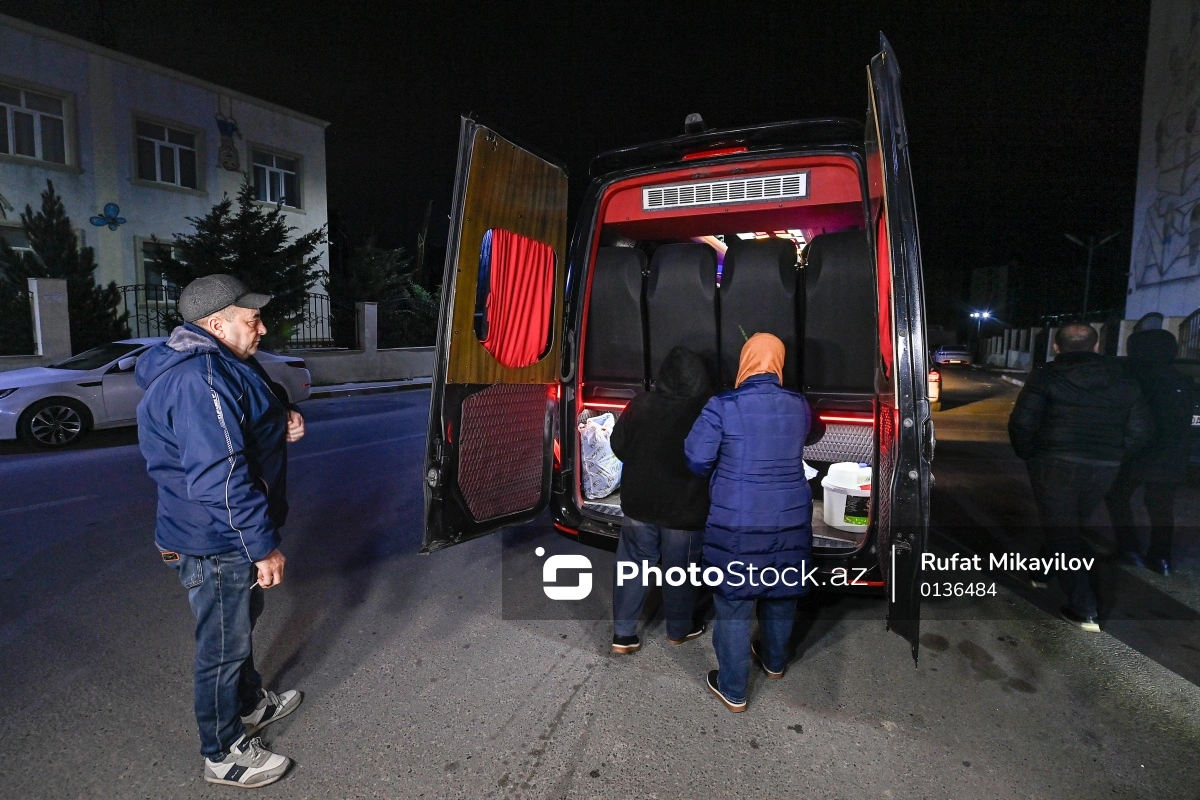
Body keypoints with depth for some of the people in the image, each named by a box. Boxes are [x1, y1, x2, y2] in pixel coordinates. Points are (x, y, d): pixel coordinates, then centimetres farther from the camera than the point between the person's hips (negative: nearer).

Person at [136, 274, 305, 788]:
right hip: (216, 544, -11)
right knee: (224, 645, 7)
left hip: (229, 535, 11)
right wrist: (263, 547, -25)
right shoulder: (200, 381, -28)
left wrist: (281, 425, -1)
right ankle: (224, 755, 28)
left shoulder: (217, 365, 6)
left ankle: (250, 704, 49)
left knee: (241, 622, 27)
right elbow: (220, 479, -32)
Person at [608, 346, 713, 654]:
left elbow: (618, 446, 1)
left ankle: (623, 634, 21)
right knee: (679, 570, 16)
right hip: (684, 508, -2)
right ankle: (679, 629, 35)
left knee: (632, 565, 15)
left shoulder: (640, 405, -12)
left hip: (639, 502, 2)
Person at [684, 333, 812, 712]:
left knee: (733, 603, 10)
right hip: (789, 520, 5)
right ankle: (774, 661, 47)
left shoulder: (723, 406, -16)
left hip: (737, 523, -4)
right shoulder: (799, 406, -3)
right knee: (782, 592, 24)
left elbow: (697, 459, -12)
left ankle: (733, 690, 22)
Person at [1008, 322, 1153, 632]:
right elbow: (1141, 431, 5)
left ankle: (1084, 609, 1)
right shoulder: (1123, 382, 8)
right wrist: (1112, 455, 15)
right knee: (1071, 528, 23)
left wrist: (1030, 455, 2)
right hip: (1103, 468, 5)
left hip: (1055, 464, -5)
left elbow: (1021, 424, -14)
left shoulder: (1045, 378, -6)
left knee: (1061, 533, 2)